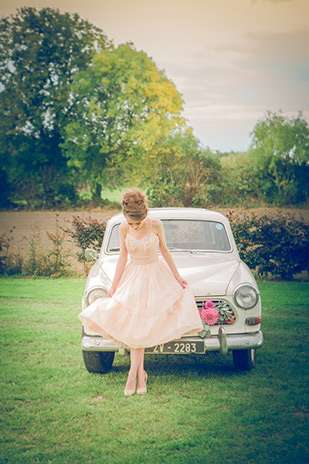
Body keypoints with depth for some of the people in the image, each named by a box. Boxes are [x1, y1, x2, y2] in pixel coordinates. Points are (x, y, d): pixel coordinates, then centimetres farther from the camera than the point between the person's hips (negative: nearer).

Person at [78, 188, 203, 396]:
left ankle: (134, 372, 0)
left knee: (141, 326, -5)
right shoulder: (124, 229, -7)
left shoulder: (156, 225, -11)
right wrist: (113, 286, 1)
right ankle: (139, 372, 2)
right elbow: (122, 257, 1)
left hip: (155, 274, -2)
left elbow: (165, 251, 1)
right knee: (134, 326, -4)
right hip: (133, 276, 2)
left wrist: (177, 277, 5)